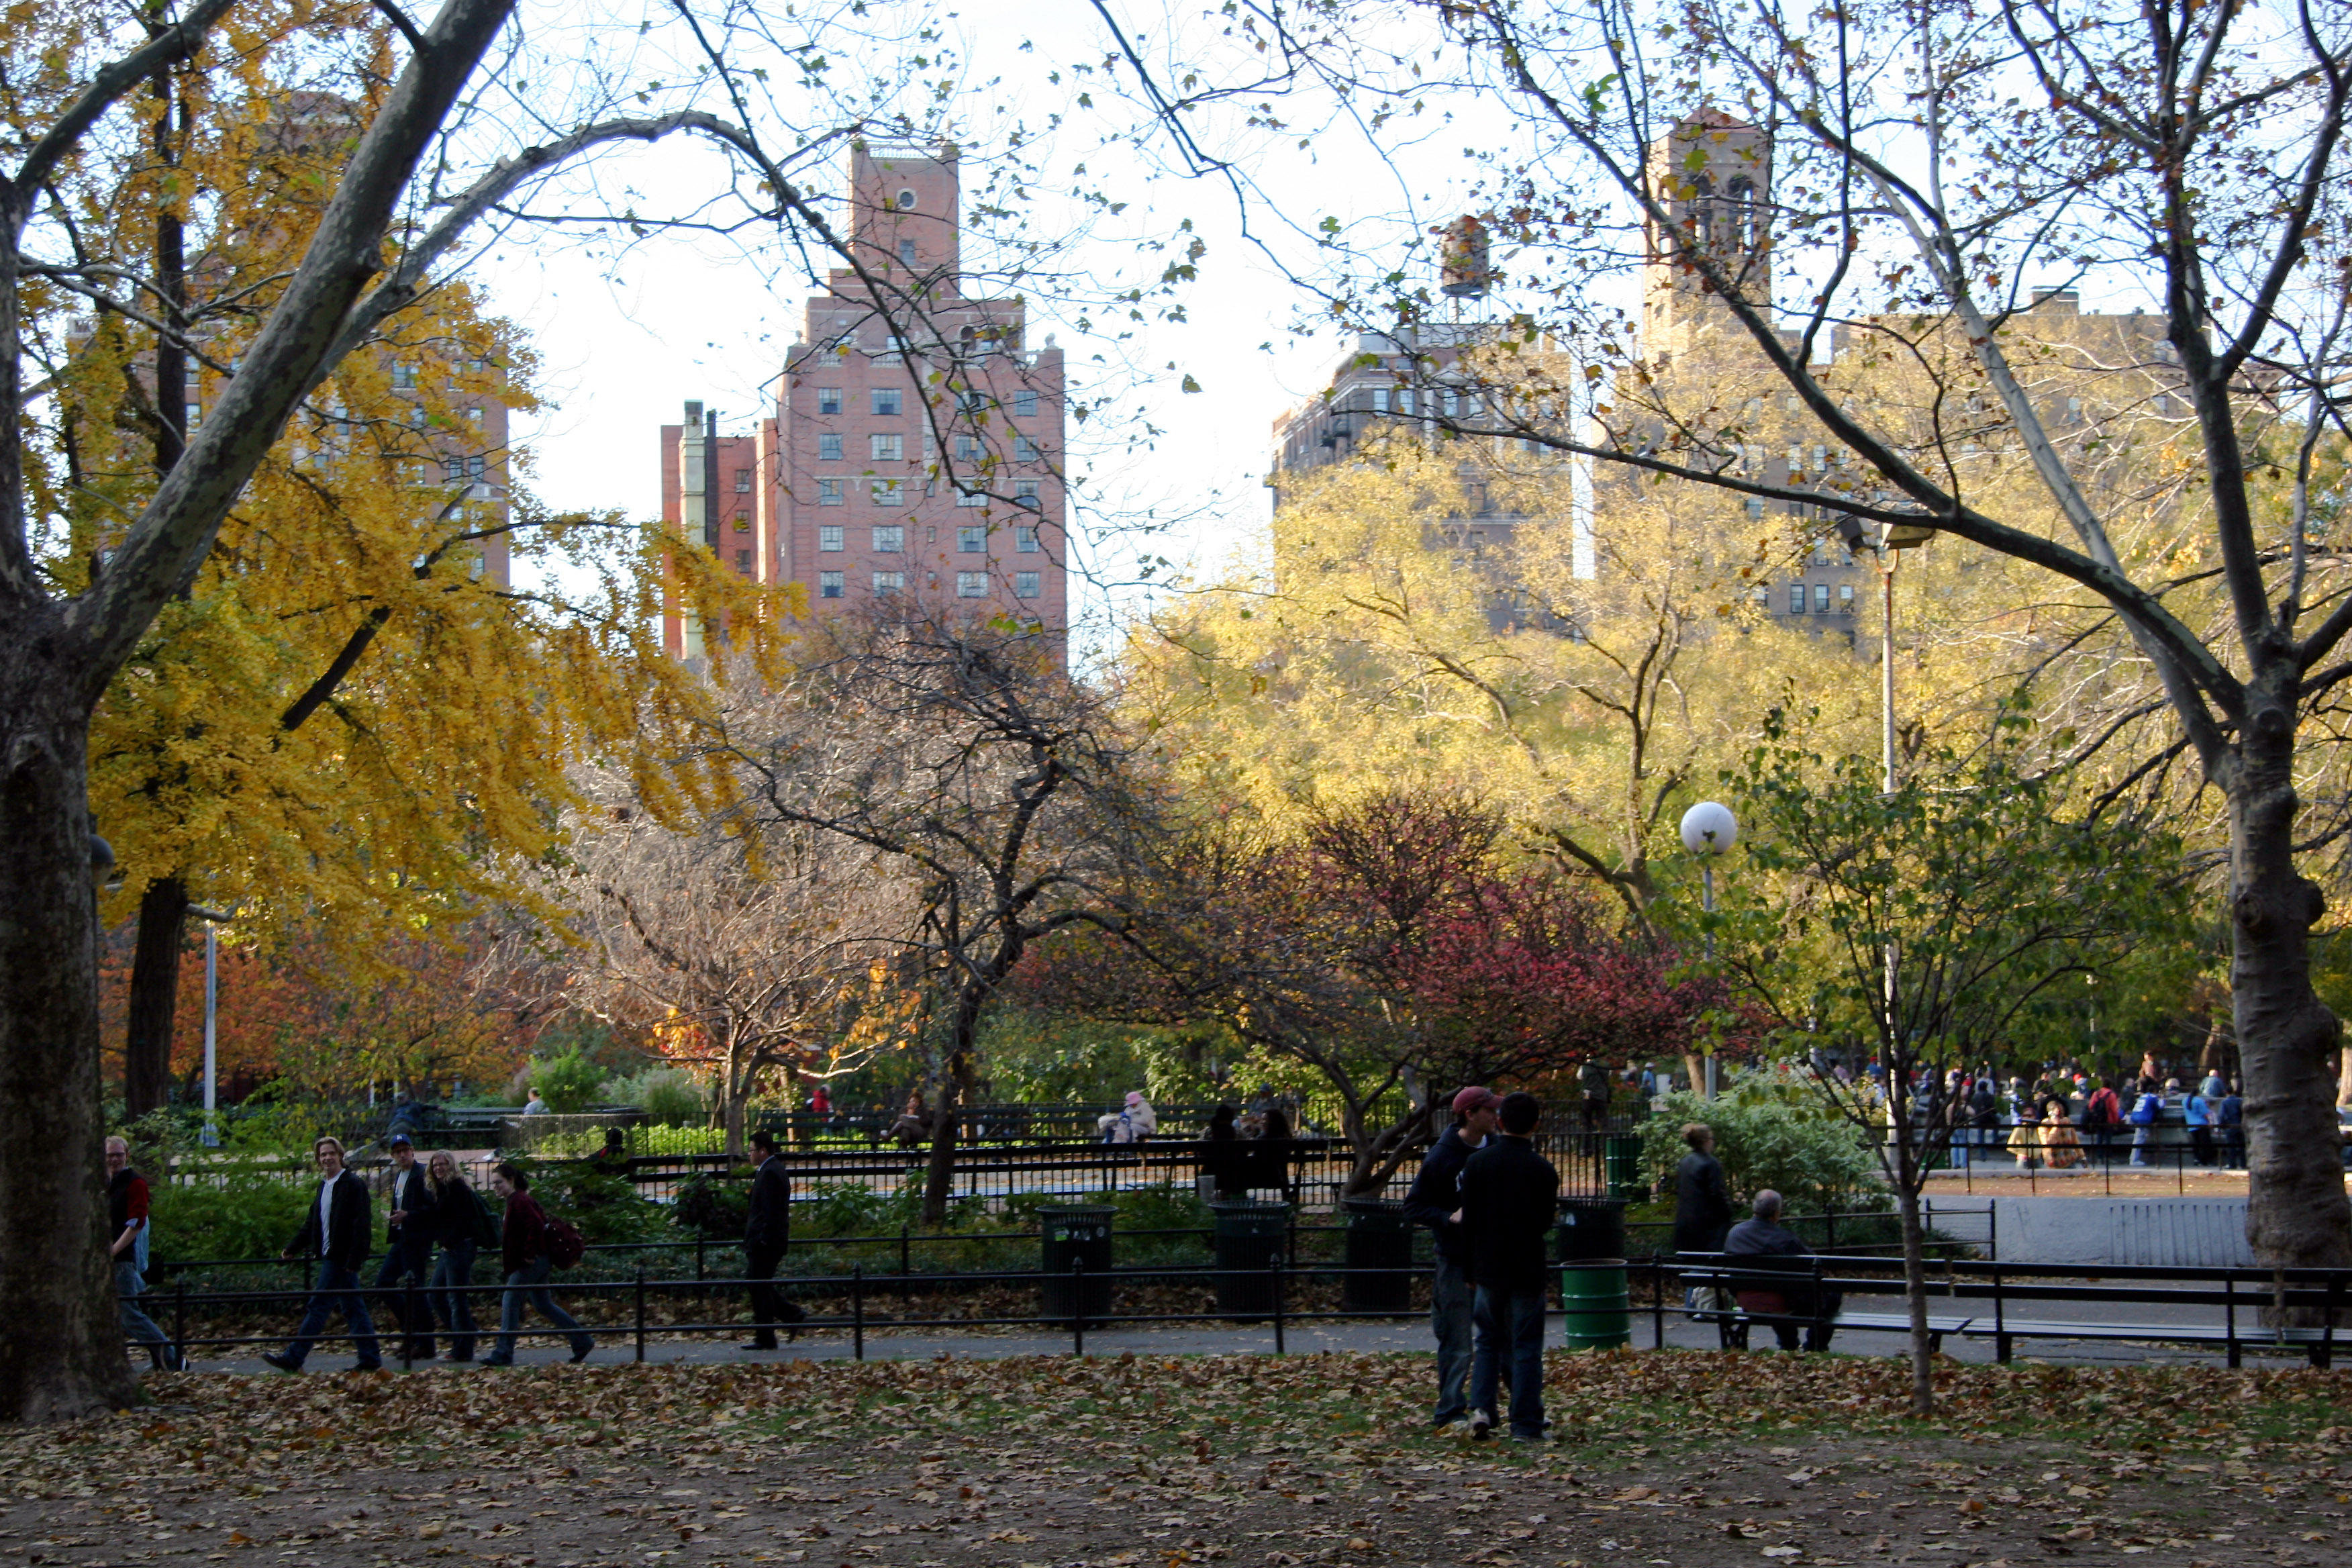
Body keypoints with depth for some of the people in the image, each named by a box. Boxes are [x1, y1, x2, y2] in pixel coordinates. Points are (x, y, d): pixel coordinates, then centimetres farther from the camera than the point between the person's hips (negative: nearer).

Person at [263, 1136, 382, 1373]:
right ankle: (370, 1358, 12)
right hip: (330, 1257, 9)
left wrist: (354, 1261, -21)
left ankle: (294, 1358, -3)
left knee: (319, 1307, -6)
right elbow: (312, 1222, 26)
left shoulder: (354, 1185, -11)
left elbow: (362, 1226, -16)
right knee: (353, 1309, 9)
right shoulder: (324, 1186, 16)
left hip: (341, 1259, -9)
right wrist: (293, 1249, 24)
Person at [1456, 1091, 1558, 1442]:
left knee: (1487, 1340, 17)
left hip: (1488, 1267, 2)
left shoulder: (1476, 1163, -5)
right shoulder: (1543, 1169, -10)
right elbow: (1546, 1222, -1)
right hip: (1528, 1269, -2)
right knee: (1526, 1348, 5)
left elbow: (1468, 1221, -3)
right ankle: (1526, 1426, 4)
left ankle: (1481, 1408, 1)